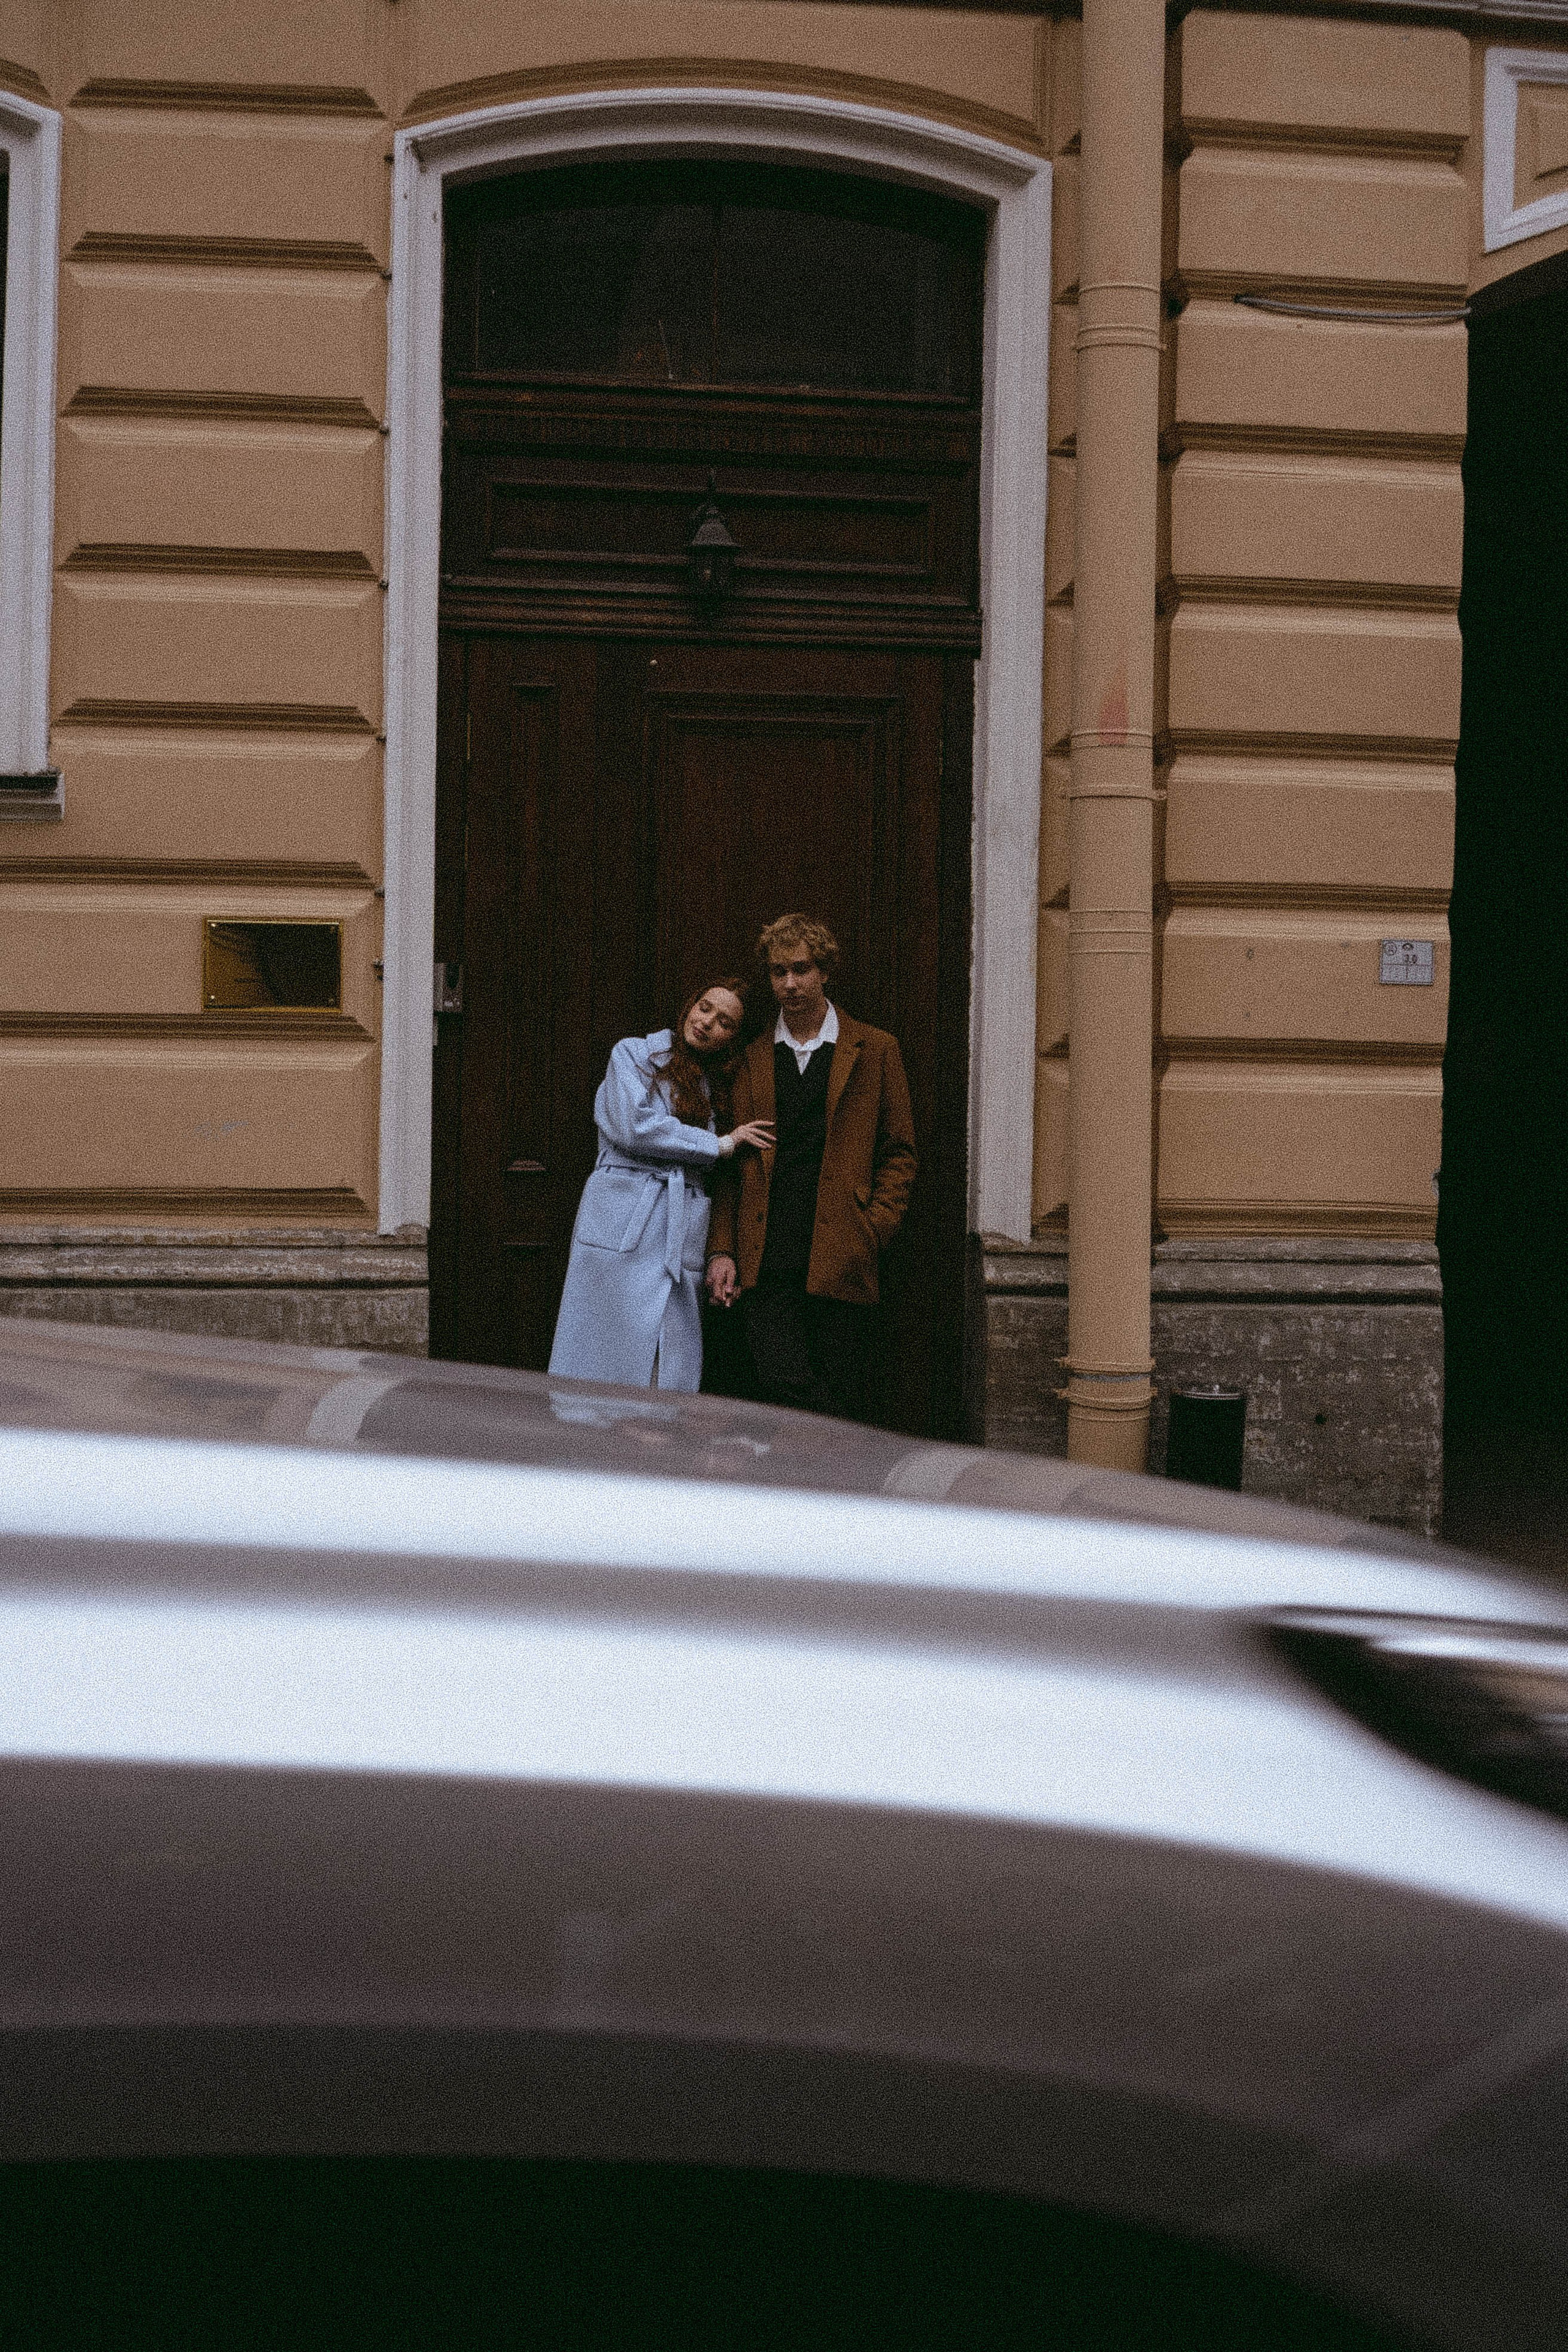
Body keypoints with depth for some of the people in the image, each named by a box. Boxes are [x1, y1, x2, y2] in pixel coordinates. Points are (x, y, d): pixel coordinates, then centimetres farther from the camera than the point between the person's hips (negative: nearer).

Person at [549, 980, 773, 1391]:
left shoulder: (719, 1087, 22)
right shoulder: (633, 1054, 9)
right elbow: (635, 1126, -8)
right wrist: (719, 1145, 0)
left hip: (685, 1235, 4)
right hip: (624, 1226, -4)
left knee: (672, 1369, -4)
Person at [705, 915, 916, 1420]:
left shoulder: (874, 1051, 9)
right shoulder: (751, 1058, 14)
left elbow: (899, 1153, 9)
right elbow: (730, 1165, 14)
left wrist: (874, 1231, -4)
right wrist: (722, 1250, 4)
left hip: (840, 1264, -1)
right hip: (768, 1262, 1)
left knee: (840, 1400, 0)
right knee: (784, 1384, -15)